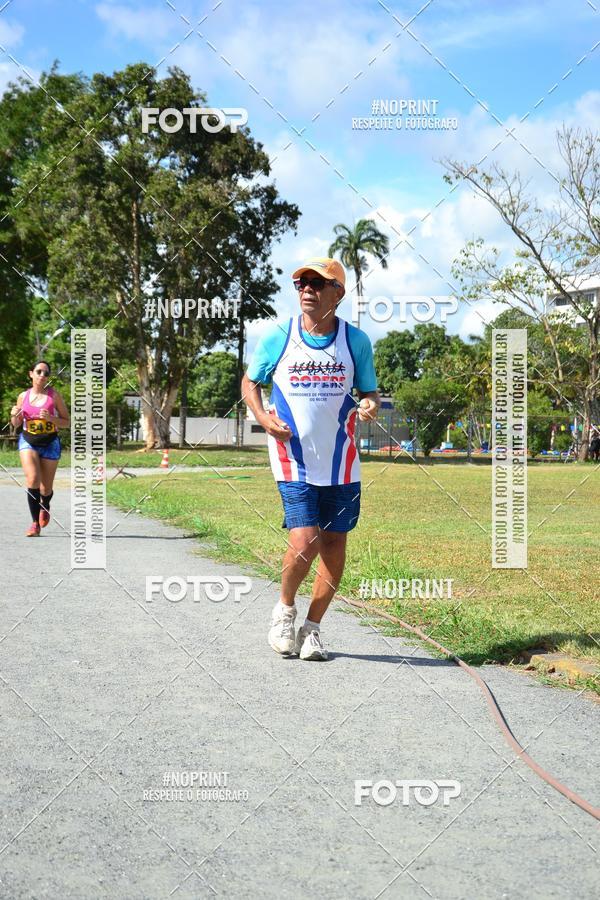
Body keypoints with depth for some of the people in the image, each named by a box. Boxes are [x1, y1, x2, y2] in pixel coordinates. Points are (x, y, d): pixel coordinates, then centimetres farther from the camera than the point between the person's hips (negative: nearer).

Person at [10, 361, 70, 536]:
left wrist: (50, 418, -19)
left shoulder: (54, 395, -5)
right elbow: (16, 424, 14)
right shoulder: (23, 396, 2)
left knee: (46, 488, 7)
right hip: (28, 441, 1)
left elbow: (67, 422, -2)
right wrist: (14, 416, -8)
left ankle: (44, 507, 44)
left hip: (50, 443, 0)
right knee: (33, 479, -23)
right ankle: (35, 523, -15)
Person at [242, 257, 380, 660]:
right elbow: (250, 383, 11)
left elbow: (369, 390, 11)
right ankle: (285, 608, 17)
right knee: (304, 543, -13)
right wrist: (264, 418, -8)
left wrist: (371, 405, -13)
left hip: (341, 461, 2)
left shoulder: (356, 341, 0)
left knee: (334, 546, 5)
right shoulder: (277, 336, -2)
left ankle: (313, 628, 22)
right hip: (294, 460, -2)